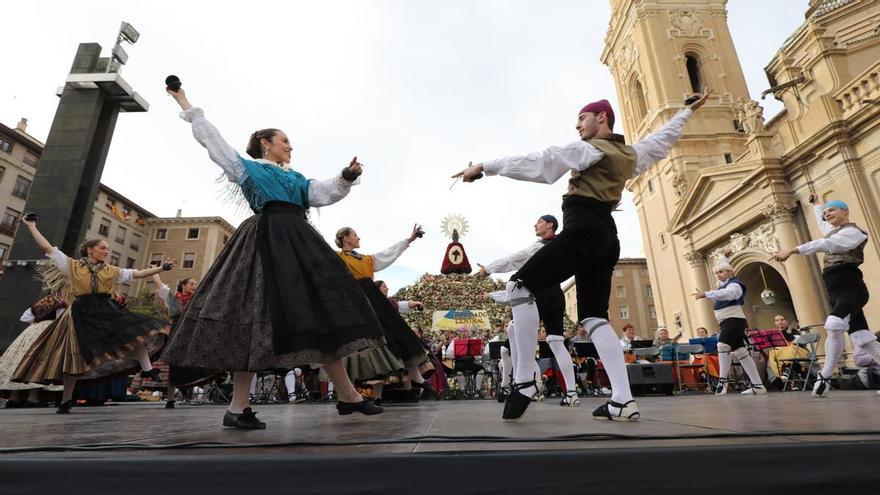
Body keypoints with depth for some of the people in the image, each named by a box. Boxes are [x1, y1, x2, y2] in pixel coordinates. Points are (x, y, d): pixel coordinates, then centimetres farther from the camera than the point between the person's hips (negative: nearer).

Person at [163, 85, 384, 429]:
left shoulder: (295, 178, 28)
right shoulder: (245, 166, 16)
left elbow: (323, 194, 14)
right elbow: (210, 138, 18)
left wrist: (346, 178, -2)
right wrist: (186, 105, 25)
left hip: (300, 239, 6)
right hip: (268, 239, -5)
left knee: (319, 311, -1)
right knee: (261, 314, -11)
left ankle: (347, 395, 1)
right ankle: (238, 407, 0)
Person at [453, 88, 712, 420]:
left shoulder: (591, 149, 2)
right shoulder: (631, 154, 25)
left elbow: (540, 162, -8)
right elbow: (664, 137, 43)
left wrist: (485, 167, -11)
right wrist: (689, 110, 61)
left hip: (584, 230, -9)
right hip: (606, 237, 9)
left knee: (520, 286, -13)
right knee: (594, 317, 6)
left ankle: (524, 379, -19)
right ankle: (623, 401, -4)